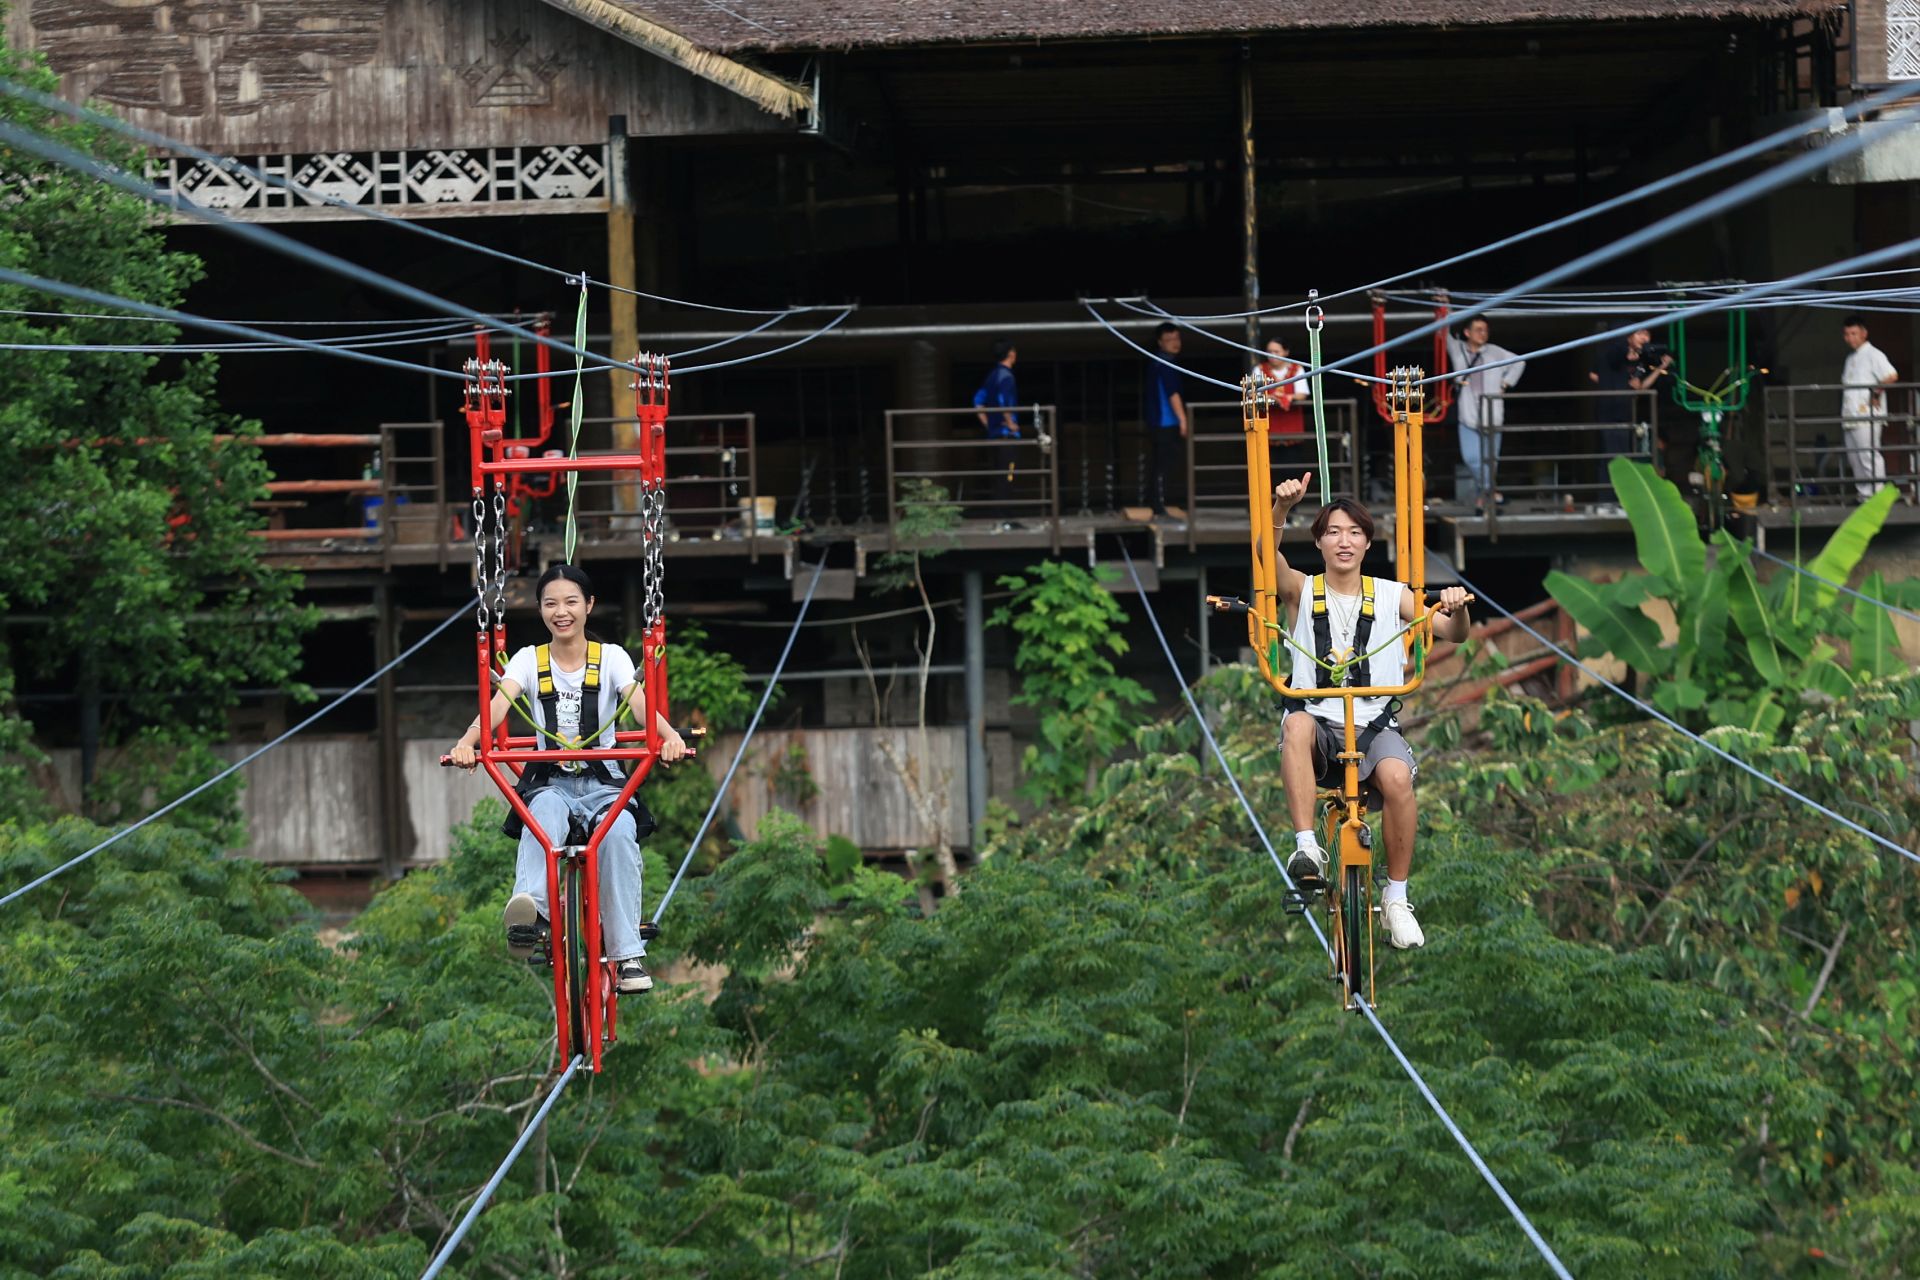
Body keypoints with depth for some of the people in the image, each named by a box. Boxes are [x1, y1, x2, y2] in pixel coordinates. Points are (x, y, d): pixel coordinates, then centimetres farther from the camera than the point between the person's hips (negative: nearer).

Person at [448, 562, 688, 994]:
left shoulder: (610, 657, 6)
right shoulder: (530, 660, 7)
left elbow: (638, 702, -13)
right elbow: (500, 702, -11)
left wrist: (669, 736, -36)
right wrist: (466, 742, -33)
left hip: (603, 782, 0)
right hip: (550, 781, 0)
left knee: (620, 831, -33)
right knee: (543, 811, -37)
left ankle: (628, 953, -30)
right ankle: (529, 911, -58)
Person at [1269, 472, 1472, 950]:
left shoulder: (1391, 596, 9)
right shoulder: (1302, 591, 6)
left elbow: (1453, 633, 2)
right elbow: (1268, 555, -14)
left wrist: (1458, 609, -22)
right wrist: (1282, 507, -33)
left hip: (1374, 725, 1)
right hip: (1320, 724, 0)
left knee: (1397, 776, -32)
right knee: (1297, 725, -36)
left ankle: (1396, 897, -15)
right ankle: (1307, 848, -38)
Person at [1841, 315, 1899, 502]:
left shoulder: (1872, 354, -6)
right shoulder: (1851, 358, 21)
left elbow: (1892, 375, -19)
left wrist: (1876, 392, -17)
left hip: (1867, 416, -9)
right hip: (1851, 416, 9)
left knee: (1869, 456, -11)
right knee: (1854, 458, 8)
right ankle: (1864, 495, 13)